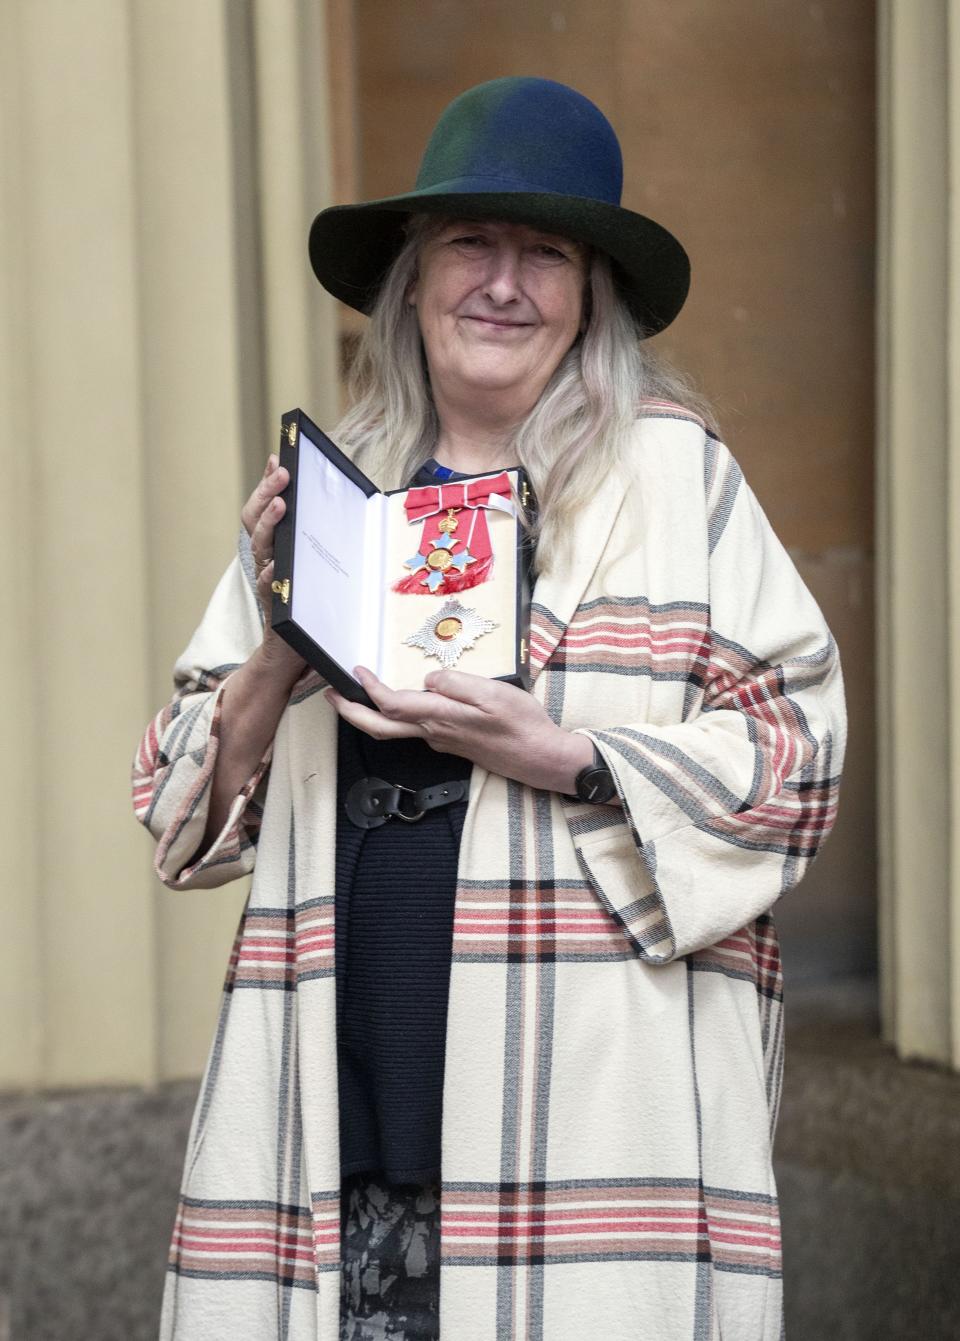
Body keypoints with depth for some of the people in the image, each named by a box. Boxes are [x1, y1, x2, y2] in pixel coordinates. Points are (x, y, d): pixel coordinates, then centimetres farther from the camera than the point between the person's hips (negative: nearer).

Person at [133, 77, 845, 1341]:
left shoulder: (674, 471, 6)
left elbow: (796, 756, 1)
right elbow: (187, 800, 17)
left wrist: (560, 757, -12)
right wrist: (280, 656, -2)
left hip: (593, 1087, -3)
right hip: (344, 1086, 3)